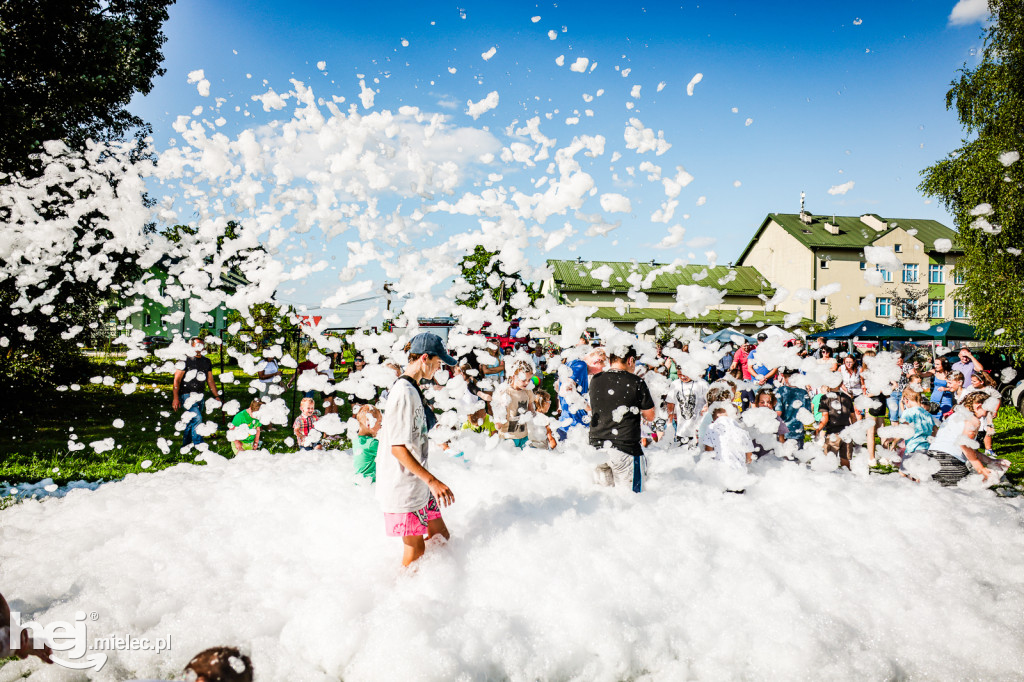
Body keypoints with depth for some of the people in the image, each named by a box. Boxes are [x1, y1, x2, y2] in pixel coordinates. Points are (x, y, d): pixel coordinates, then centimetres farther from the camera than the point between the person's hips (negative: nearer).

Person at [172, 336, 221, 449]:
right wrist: (175, 398, -14)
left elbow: (210, 381, 18)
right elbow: (177, 380, -7)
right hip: (186, 395, -6)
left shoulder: (206, 362, 13)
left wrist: (217, 396, 13)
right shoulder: (185, 360, -5)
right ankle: (198, 445, -12)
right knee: (197, 418, -19)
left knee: (191, 422, 10)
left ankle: (185, 445, 22)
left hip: (199, 396, 6)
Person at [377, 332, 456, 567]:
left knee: (440, 536, 14)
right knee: (416, 550, 0)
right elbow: (398, 447, -23)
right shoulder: (404, 393, -20)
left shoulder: (412, 390, 12)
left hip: (417, 484, 10)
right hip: (403, 488, -10)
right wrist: (432, 480, -24)